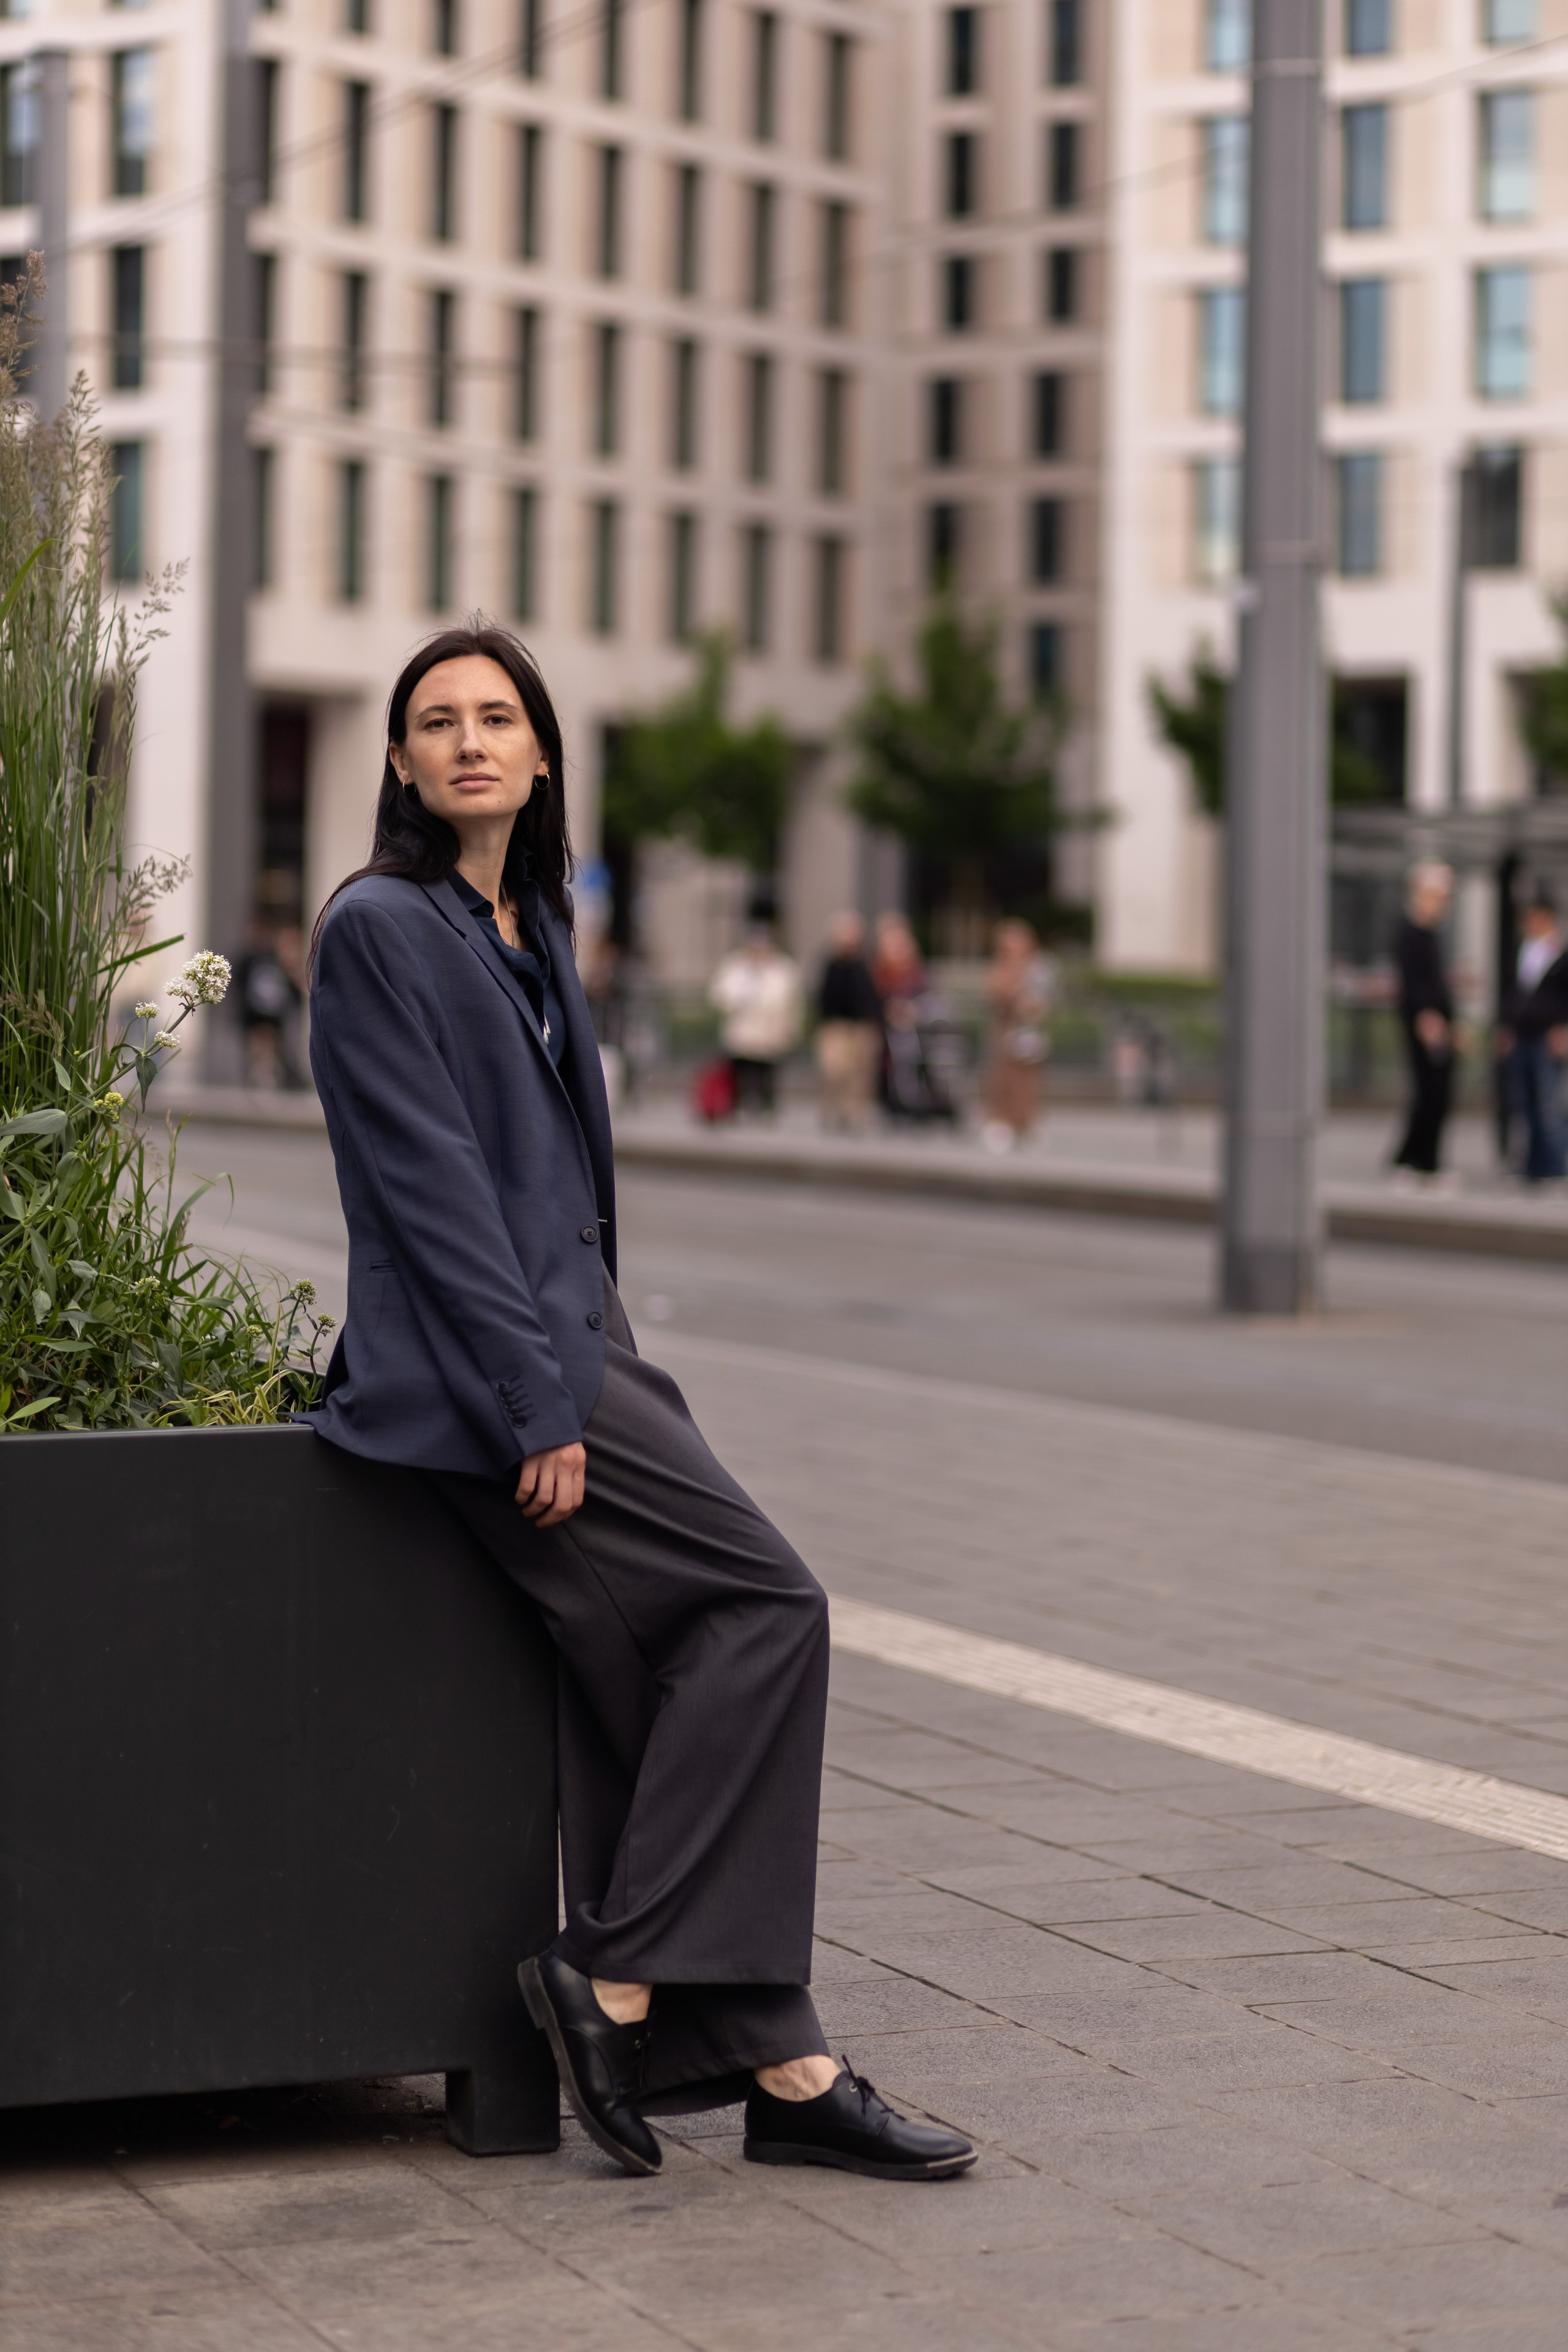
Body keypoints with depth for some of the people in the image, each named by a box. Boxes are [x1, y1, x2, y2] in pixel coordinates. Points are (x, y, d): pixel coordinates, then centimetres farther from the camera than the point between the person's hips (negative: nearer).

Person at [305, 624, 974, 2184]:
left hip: (563, 1338, 8)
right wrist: (536, 1406, -19)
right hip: (465, 1366, -8)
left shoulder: (528, 924, 18)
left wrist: (598, 1371, 14)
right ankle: (676, 2005, -9)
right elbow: (427, 1182, -15)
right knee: (765, 1604, -14)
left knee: (643, 1679, -2)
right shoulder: (379, 928, -9)